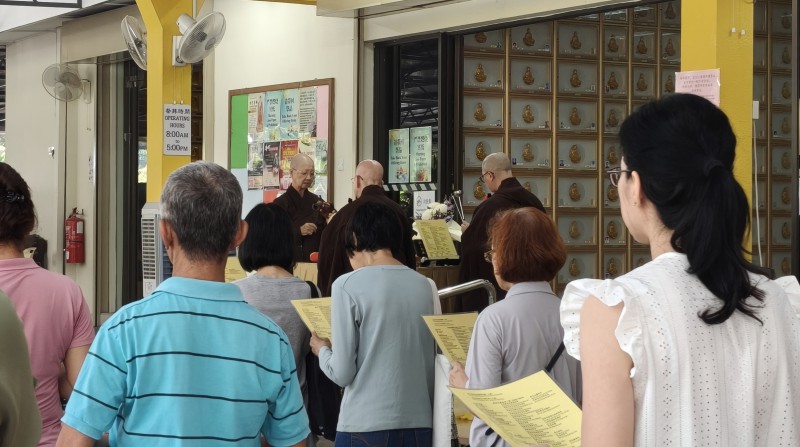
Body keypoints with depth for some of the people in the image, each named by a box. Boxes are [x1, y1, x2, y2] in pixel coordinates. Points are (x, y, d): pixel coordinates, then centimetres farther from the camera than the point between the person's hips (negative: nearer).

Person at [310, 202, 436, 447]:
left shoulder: (348, 285, -9)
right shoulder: (424, 285, 4)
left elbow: (342, 373, -8)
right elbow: (432, 362, 11)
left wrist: (321, 349, 11)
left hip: (366, 425, -4)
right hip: (420, 422, 4)